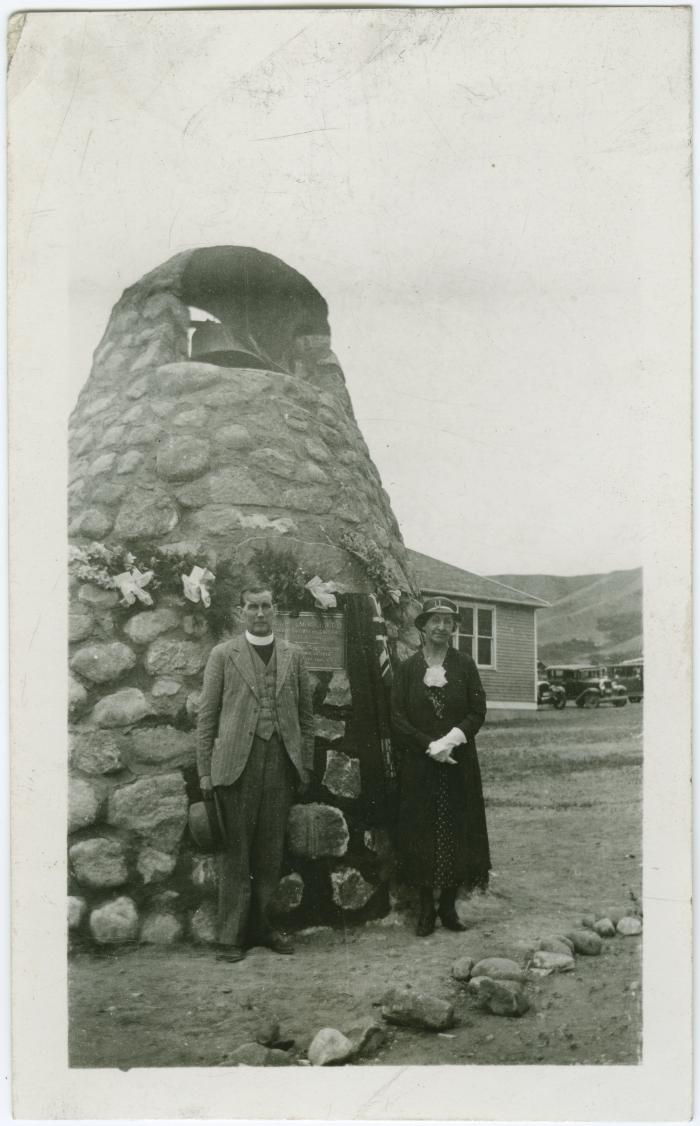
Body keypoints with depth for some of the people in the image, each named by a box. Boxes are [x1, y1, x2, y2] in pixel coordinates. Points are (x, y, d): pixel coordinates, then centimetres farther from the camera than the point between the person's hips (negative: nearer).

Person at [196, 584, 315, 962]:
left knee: (271, 852, 7)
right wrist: (205, 770, -1)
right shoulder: (223, 655, 5)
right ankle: (231, 935, 7)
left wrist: (306, 765, 7)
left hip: (281, 761, 3)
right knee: (235, 852, 0)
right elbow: (206, 715, 4)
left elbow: (305, 714, 13)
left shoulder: (293, 655, 12)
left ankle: (261, 926, 19)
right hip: (237, 761, -2)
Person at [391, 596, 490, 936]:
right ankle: (426, 908, 11)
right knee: (421, 832, 1)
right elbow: (397, 717, -2)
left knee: (457, 831, 2)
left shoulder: (465, 665, 5)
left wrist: (452, 739, -15)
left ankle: (449, 906, 13)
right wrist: (429, 746, -13)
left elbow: (478, 712, 1)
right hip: (419, 765, -1)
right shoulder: (408, 668, 3)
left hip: (459, 764, 1)